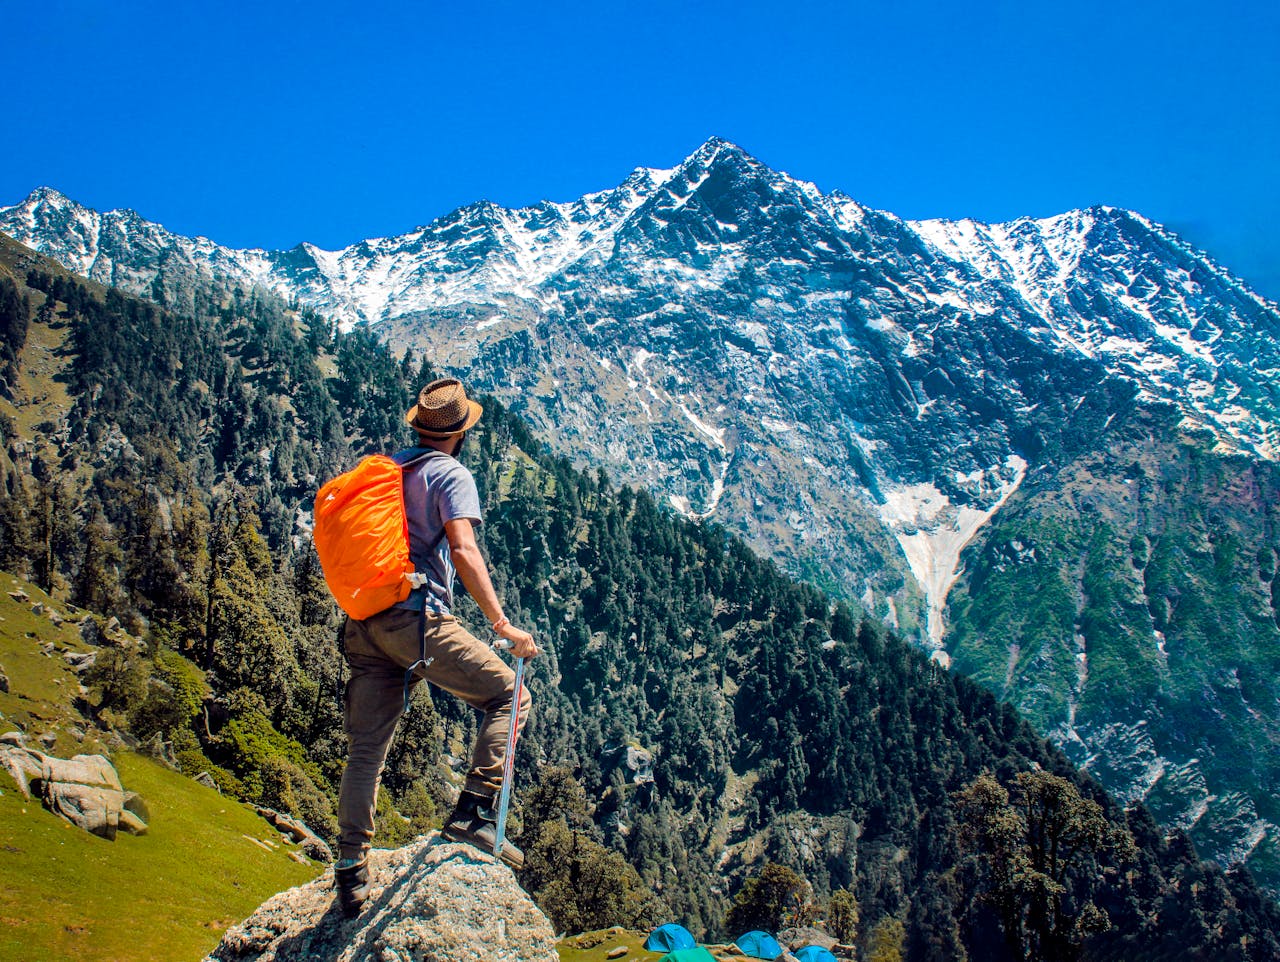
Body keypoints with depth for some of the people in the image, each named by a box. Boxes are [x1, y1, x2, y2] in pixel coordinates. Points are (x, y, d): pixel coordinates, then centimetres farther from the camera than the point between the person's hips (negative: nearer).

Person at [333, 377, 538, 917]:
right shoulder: (451, 475, -2)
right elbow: (464, 550, -17)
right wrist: (502, 624, -19)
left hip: (364, 623, 7)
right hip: (417, 618, -7)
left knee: (366, 746, 11)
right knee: (508, 694, 6)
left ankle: (351, 871, 15)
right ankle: (473, 814, -4)